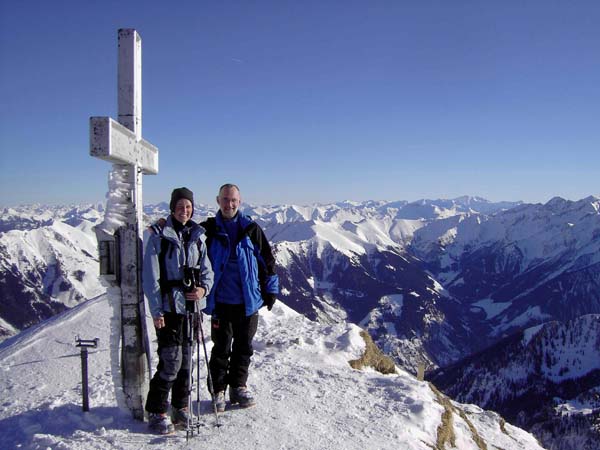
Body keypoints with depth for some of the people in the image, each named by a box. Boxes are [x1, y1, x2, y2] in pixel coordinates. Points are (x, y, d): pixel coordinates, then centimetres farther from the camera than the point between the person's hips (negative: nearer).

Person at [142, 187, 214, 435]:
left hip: (192, 305, 5)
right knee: (171, 360, -7)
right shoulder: (159, 235, -6)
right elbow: (150, 276, -7)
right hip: (169, 307, -5)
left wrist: (204, 288, -8)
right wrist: (156, 310, -12)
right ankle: (157, 412, 8)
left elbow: (206, 269, 13)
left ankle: (181, 407, 25)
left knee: (186, 358, 11)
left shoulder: (197, 235, 9)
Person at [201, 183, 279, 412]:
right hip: (221, 301, -1)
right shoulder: (208, 230, -1)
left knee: (244, 347, 12)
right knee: (221, 348, 7)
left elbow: (267, 260, 6)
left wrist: (270, 290, 6)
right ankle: (218, 391, 20)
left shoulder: (251, 229, 2)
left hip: (248, 301, 1)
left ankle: (239, 387, 27)